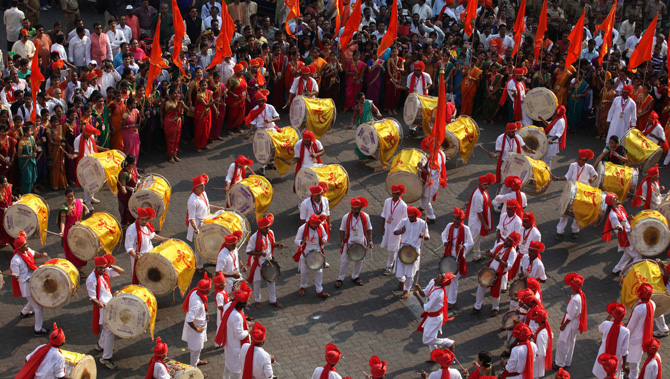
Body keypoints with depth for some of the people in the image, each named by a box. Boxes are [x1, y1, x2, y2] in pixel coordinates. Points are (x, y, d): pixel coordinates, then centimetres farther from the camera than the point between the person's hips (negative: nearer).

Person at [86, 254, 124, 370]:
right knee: (109, 331, -10)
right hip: (101, 307, -8)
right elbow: (92, 297, -20)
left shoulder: (106, 272, 2)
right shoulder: (91, 279, -19)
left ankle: (101, 345, 49)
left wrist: (111, 266, -10)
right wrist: (100, 304, -36)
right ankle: (106, 358, -4)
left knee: (107, 328, 24)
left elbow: (121, 271, 5)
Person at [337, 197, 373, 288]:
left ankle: (355, 277, 36)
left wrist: (370, 240, -5)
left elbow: (369, 229, 2)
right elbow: (342, 230, -5)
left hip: (361, 243, 2)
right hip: (349, 243, -2)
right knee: (344, 261, 5)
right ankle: (340, 279, 18)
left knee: (359, 261, 16)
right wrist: (341, 242, -11)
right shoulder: (346, 217, -12)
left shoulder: (365, 216, -7)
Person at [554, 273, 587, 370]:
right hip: (575, 323, 9)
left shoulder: (575, 299, -32)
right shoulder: (580, 294, -4)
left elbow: (571, 315, -24)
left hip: (571, 323, -9)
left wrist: (564, 325, -13)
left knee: (562, 343, 5)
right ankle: (567, 361, 36)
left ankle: (560, 363, 16)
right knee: (570, 343, 22)